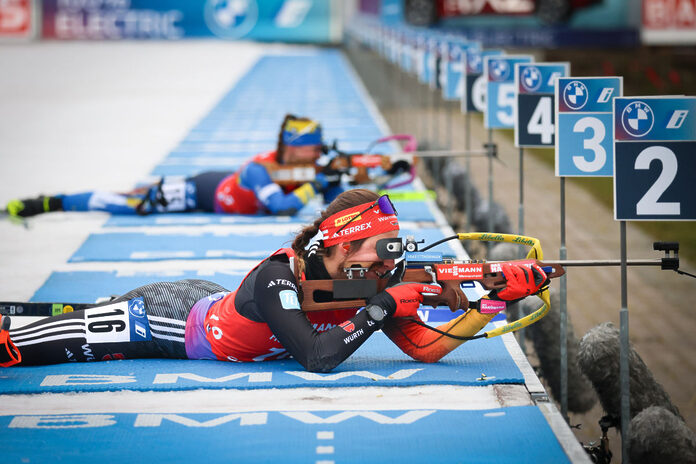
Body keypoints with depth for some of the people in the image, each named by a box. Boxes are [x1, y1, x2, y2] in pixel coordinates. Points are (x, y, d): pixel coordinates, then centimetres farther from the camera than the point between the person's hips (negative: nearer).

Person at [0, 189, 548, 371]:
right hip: (173, 318, -6)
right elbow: (318, 357, -45)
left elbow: (427, 347, -19)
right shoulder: (278, 278, -38)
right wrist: (383, 305, -41)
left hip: (215, 302, 6)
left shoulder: (374, 278, -18)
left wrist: (495, 300, -31)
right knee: (69, 338, 4)